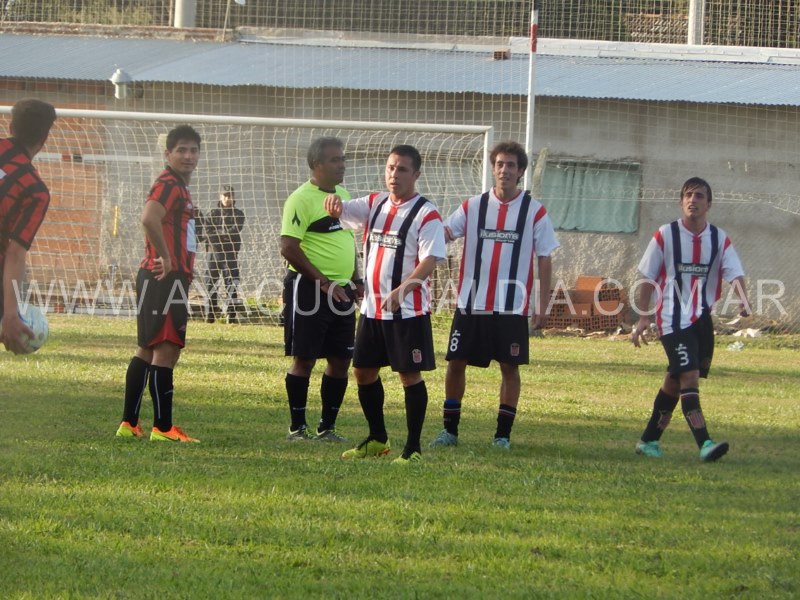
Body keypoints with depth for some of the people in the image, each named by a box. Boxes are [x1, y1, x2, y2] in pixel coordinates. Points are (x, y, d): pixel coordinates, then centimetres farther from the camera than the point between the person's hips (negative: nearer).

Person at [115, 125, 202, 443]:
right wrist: (165, 258, -23)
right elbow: (149, 217, -32)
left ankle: (129, 423, 19)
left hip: (171, 279, 11)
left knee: (149, 349, 14)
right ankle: (163, 428, -10)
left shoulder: (179, 186, 19)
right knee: (166, 349, -10)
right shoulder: (168, 184, -13)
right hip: (165, 277, -11)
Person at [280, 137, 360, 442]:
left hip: (341, 291, 8)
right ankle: (297, 427, 6)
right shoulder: (302, 199, -12)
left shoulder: (343, 194, 14)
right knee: (304, 359, -2)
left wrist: (355, 279, 14)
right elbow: (288, 248, -18)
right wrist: (324, 283, -18)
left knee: (340, 360, 7)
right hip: (309, 290, -8)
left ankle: (327, 427, 16)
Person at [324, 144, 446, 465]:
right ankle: (377, 439, 28)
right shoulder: (375, 204, 10)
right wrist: (334, 202, -25)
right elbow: (342, 211, 1)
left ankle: (413, 447, 4)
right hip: (372, 306, 7)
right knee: (363, 370, 13)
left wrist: (403, 288, -32)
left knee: (410, 374, -3)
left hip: (408, 309, -7)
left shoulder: (426, 214, -10)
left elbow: (430, 260, -18)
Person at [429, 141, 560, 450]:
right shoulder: (473, 206, 5)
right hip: (471, 303, 2)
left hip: (512, 307, -2)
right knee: (456, 363, 2)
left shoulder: (535, 212, 1)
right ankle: (450, 429, 13)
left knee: (509, 367, 1)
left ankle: (503, 433, 10)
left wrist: (542, 306, -2)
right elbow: (443, 234, -5)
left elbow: (544, 261, 3)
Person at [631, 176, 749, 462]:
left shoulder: (720, 239, 4)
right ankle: (704, 444, -25)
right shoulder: (665, 236, -4)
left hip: (702, 319, 4)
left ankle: (649, 440, 26)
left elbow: (735, 273, -6)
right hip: (673, 320, -4)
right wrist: (643, 318, -4)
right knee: (689, 377, -17)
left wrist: (742, 298, -27)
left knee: (675, 381, 12)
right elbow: (647, 278, 0)